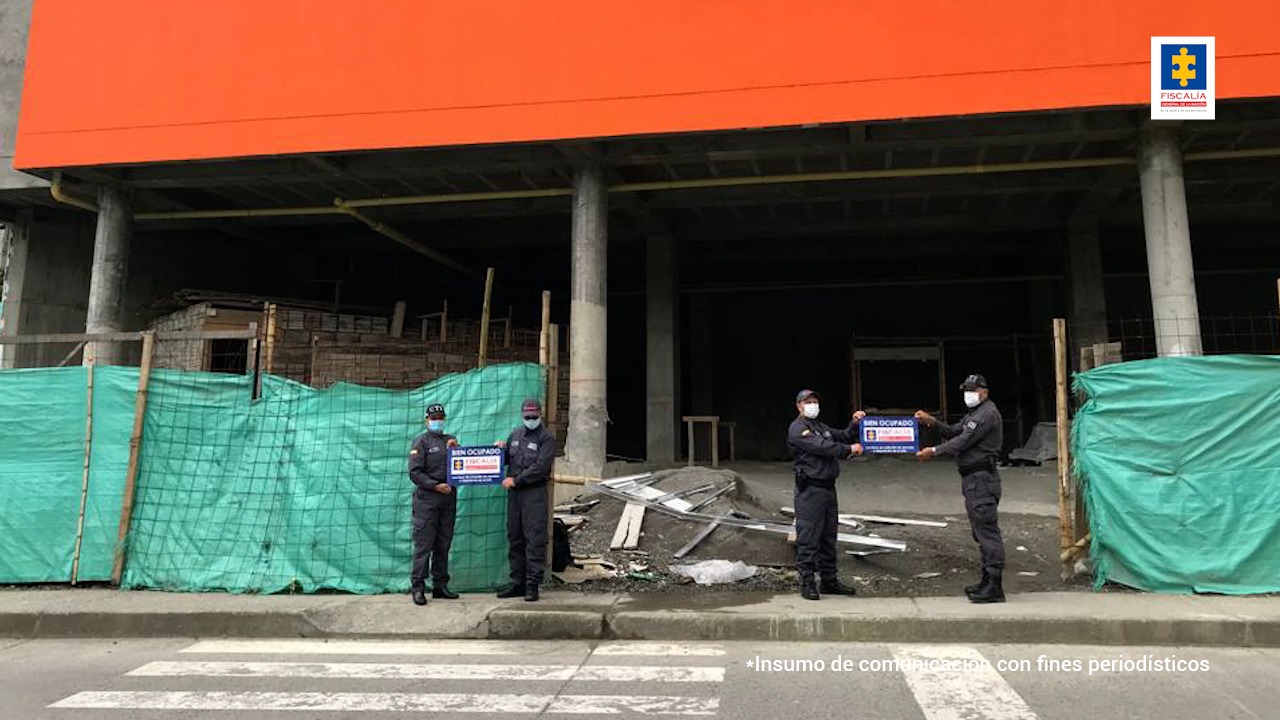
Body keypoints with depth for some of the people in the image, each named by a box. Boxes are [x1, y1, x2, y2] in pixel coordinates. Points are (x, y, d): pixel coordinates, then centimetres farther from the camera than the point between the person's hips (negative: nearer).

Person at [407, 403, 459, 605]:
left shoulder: (451, 440, 17)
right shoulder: (421, 441, 2)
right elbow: (414, 472, -7)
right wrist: (436, 486, -14)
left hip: (448, 498, 5)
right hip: (426, 499, -5)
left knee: (443, 545, 8)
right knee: (423, 544, -6)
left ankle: (440, 586, 15)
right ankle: (418, 587, -3)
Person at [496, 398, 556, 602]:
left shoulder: (547, 438, -4)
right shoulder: (515, 434, 16)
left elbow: (540, 467, -13)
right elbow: (507, 458, 23)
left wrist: (516, 480, -13)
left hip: (535, 493, -6)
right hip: (514, 493, 7)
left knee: (535, 539, -7)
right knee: (515, 538, 10)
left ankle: (533, 585, -3)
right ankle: (518, 582, 18)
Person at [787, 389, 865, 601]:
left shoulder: (821, 427, 23)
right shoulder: (797, 429, -7)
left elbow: (842, 437, 22)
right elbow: (821, 447, -17)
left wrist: (855, 424, 5)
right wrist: (849, 449, -14)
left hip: (828, 487, 9)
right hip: (810, 490, -9)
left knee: (829, 537, 13)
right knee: (808, 538, -7)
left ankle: (829, 580, 22)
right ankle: (807, 583, -3)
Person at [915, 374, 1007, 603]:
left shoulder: (987, 413, -12)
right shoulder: (976, 413, 23)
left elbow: (963, 441, -17)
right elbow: (953, 432, 20)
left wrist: (934, 451, -12)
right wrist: (931, 421, 6)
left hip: (981, 479, -11)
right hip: (973, 479, 11)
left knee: (987, 530, -11)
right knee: (981, 532, 15)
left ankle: (994, 587, -10)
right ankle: (988, 580, 23)